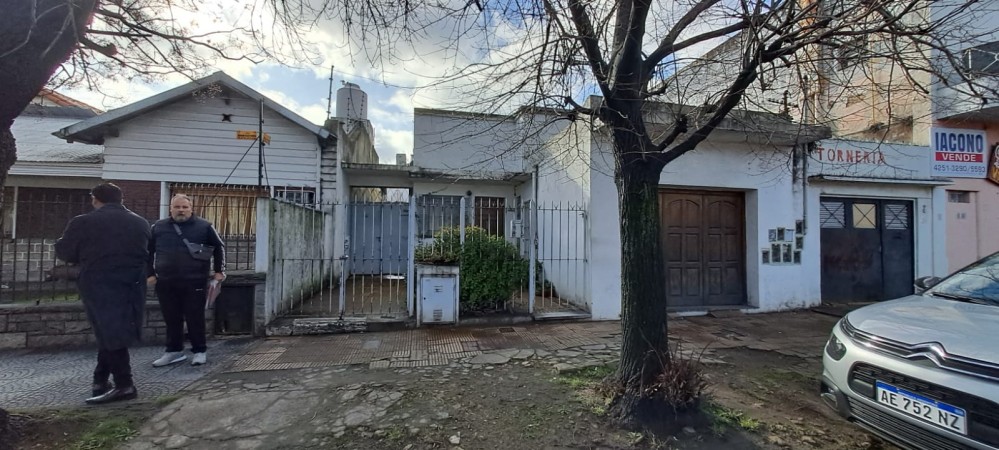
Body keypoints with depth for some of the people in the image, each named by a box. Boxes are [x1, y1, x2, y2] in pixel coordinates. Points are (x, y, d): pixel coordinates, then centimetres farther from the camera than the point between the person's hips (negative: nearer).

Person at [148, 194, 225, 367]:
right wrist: (150, 274, 11)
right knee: (171, 319, 11)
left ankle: (200, 351, 13)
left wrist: (219, 271, 1)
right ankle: (174, 351, 24)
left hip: (194, 282, -3)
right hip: (165, 283, 3)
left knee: (195, 318, 2)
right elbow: (148, 251, 17)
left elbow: (219, 247, 6)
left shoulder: (204, 227, 0)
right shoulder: (158, 227, 8)